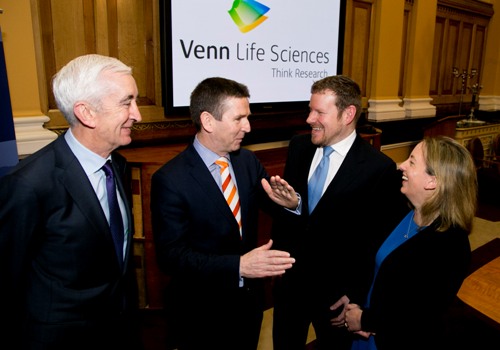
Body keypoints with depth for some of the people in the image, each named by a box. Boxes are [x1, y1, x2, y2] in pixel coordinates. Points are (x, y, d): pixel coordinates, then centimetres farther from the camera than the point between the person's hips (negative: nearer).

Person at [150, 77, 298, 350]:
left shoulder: (248, 161, -4)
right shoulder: (169, 180, -22)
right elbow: (171, 255, -24)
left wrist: (290, 202, -21)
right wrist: (238, 266, -35)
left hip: (250, 300, 6)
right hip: (201, 314, -5)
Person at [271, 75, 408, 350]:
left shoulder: (379, 168, -20)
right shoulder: (299, 146, -4)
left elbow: (385, 242, -13)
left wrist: (356, 295, -11)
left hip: (336, 294, -4)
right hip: (288, 281, 5)